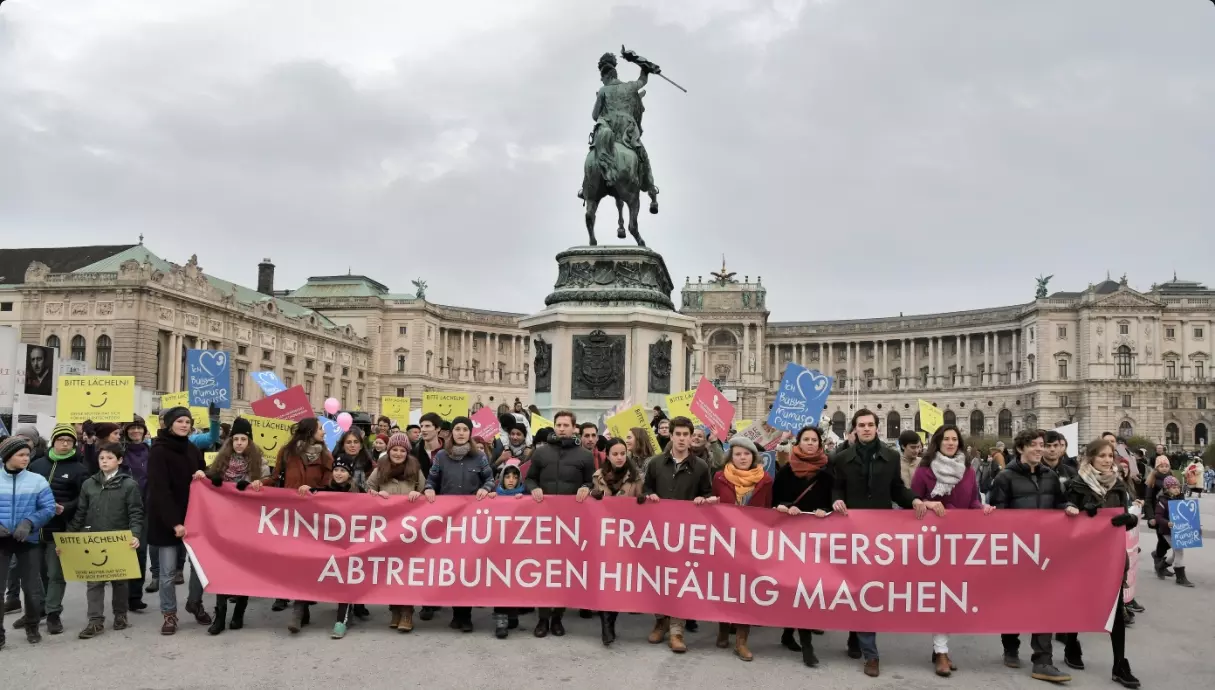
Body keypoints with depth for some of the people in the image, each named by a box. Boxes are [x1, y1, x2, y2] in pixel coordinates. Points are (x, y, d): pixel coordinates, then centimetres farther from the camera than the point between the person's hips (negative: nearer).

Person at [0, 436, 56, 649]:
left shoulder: (38, 480, -2)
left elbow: (49, 508, -4)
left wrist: (29, 522, -18)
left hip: (28, 540, 0)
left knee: (32, 587, 8)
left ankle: (32, 627, 27)